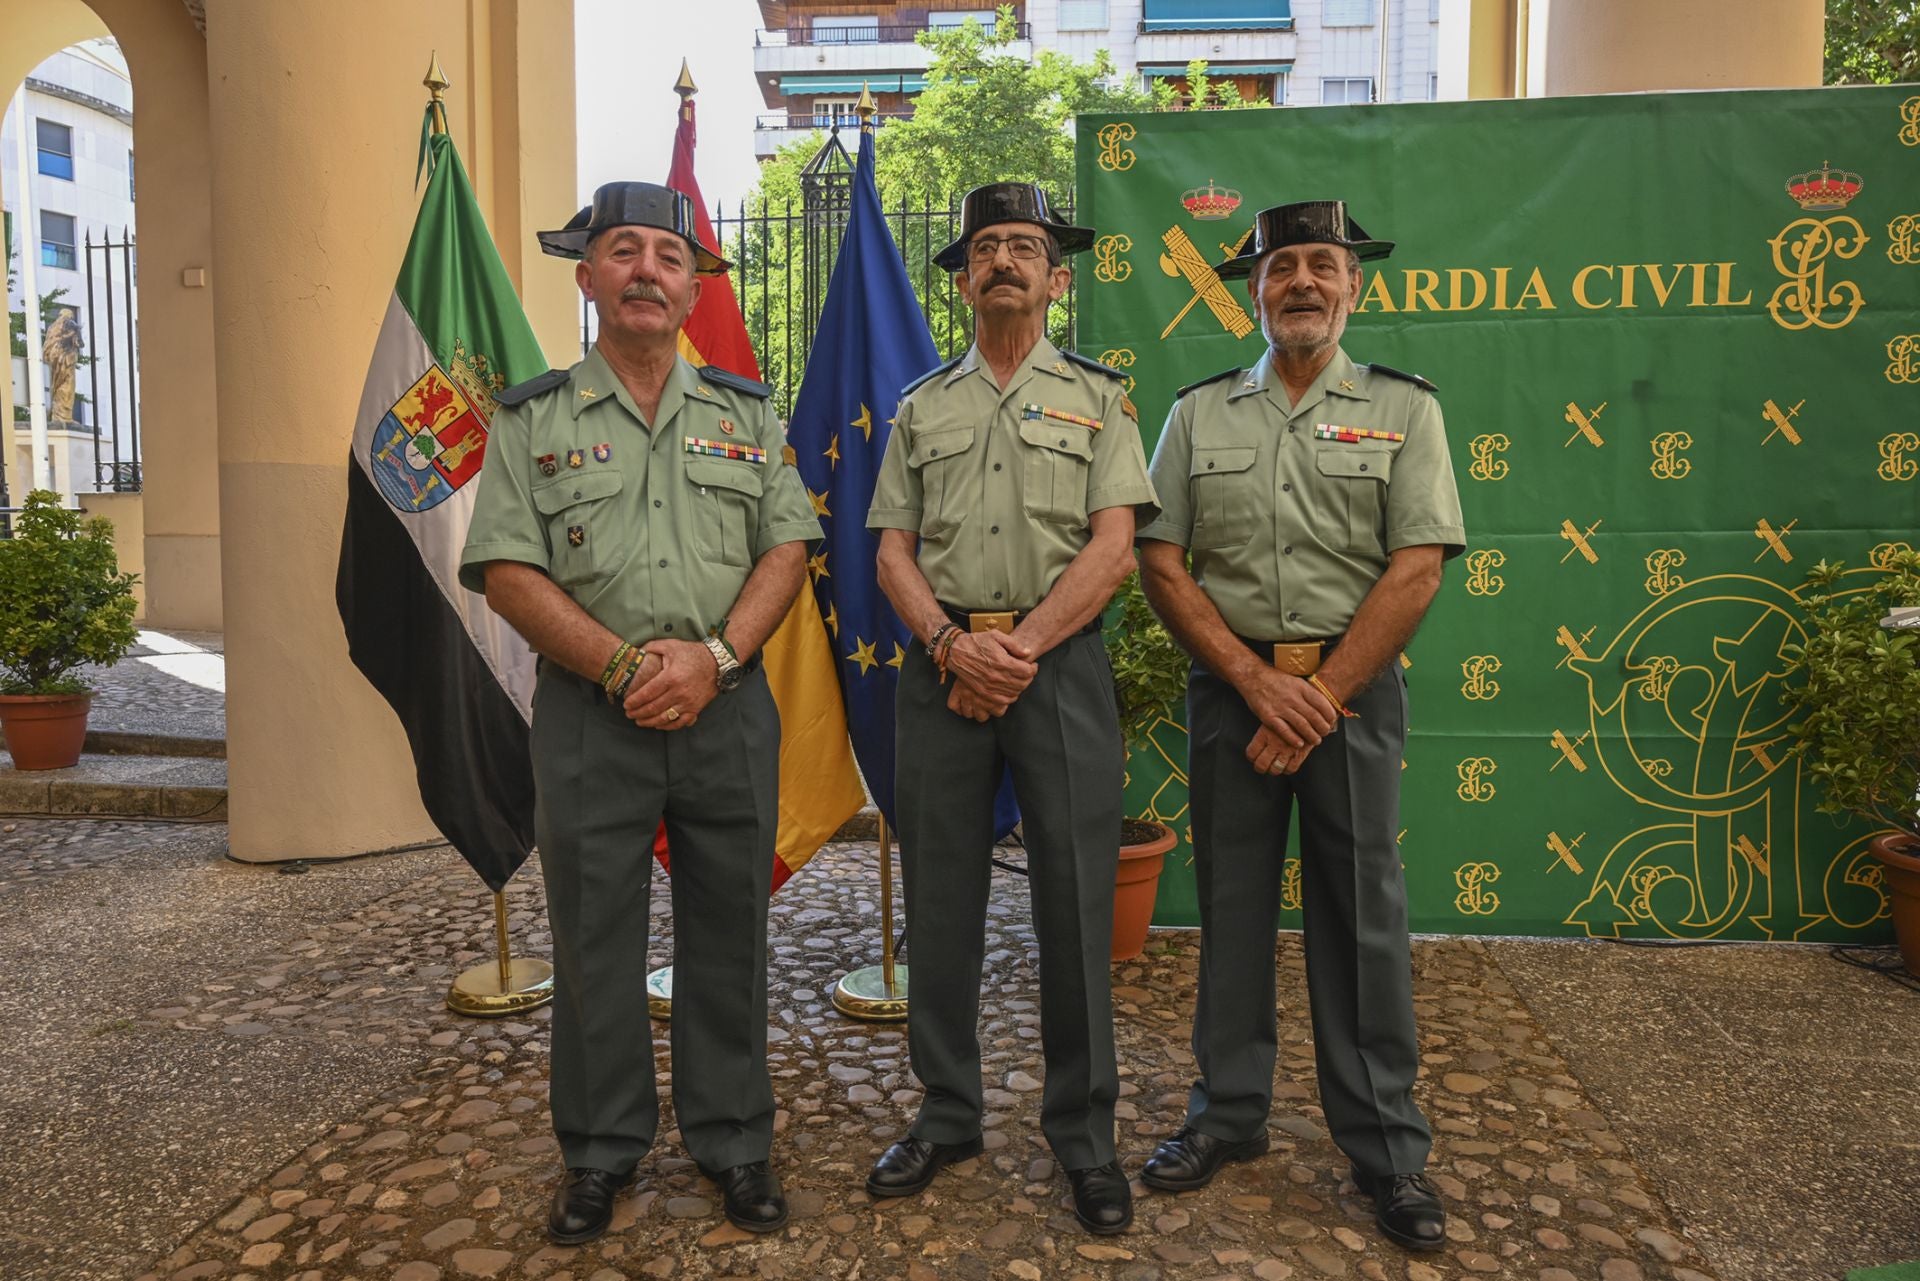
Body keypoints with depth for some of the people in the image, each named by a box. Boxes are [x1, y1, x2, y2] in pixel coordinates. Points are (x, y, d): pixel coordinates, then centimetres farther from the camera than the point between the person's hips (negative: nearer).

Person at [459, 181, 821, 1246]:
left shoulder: (746, 413, 10)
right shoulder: (532, 419, 4)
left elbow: (787, 549, 3)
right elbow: (507, 572, -4)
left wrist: (714, 654, -13)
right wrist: (625, 665, -15)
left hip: (728, 709, 1)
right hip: (590, 716, -1)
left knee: (729, 933, 9)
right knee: (594, 937, 8)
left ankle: (732, 1140, 26)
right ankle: (599, 1152, 26)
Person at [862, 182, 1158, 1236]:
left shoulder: (1096, 398, 8)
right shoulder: (922, 407, 15)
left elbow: (1112, 549, -3)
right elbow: (893, 550, 8)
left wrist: (1018, 648, -12)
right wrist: (953, 644, -9)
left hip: (1058, 664, -2)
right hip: (941, 665, 3)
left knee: (1074, 899, 0)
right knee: (941, 898, 7)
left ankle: (1083, 1131, 15)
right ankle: (947, 1114, 23)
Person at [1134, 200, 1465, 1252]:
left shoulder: (1402, 407, 4)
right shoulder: (1200, 411, 8)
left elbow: (1414, 572, -5)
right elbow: (1161, 565, 1)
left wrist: (1319, 701, -12)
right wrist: (1258, 683, -9)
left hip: (1353, 689, -1)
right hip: (1229, 685, 2)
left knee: (1362, 917, 3)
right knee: (1231, 906, 9)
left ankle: (1386, 1148, 16)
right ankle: (1228, 1114, 24)